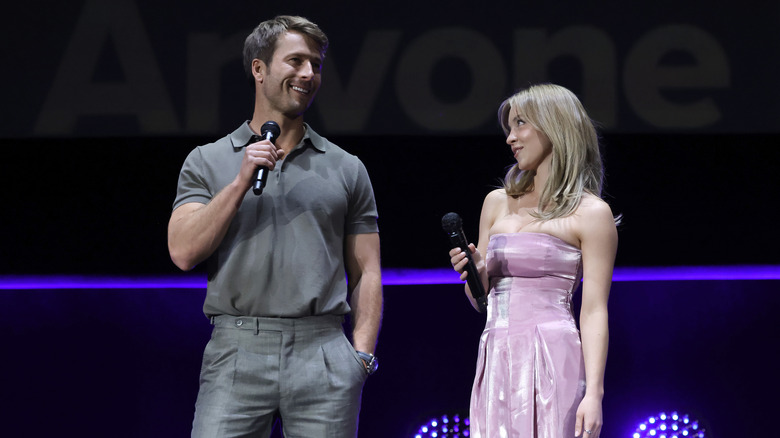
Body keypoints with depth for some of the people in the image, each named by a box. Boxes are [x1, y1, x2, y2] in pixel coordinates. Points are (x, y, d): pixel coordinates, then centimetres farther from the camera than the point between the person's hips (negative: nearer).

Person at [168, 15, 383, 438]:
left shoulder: (347, 169, 14)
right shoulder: (207, 162, 11)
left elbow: (366, 272, 13)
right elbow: (183, 252, -1)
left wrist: (362, 354, 0)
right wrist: (241, 182, -8)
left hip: (323, 356, 1)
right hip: (237, 352, -1)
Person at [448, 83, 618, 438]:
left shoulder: (590, 214, 1)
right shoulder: (498, 202, 18)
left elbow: (594, 313, -5)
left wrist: (593, 393, -15)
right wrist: (474, 274, 0)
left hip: (551, 359, -5)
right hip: (496, 361, 5)